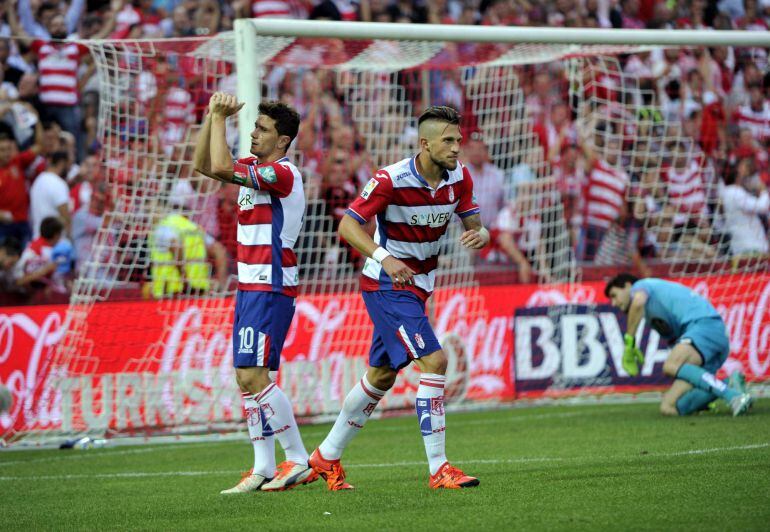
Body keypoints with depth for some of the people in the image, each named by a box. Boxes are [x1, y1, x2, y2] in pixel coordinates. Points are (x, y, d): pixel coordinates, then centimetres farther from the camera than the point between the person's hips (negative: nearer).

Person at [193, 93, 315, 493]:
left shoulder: (282, 173, -15)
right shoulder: (255, 167, 14)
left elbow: (221, 167, -26)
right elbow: (203, 165, 16)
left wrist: (219, 118, -15)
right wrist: (212, 117, 5)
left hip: (271, 289, -10)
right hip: (250, 288, 10)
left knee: (254, 376, -15)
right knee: (246, 378, 7)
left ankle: (299, 460, -9)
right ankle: (263, 469, 9)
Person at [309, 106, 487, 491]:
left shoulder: (459, 178, -2)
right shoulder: (391, 179, -21)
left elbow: (474, 223, 3)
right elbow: (348, 225, -18)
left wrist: (479, 234, -22)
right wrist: (383, 258, -33)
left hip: (417, 285, 8)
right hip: (387, 285, -8)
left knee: (382, 375, 16)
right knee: (433, 361, -19)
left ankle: (326, 457, 31)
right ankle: (438, 469, -17)